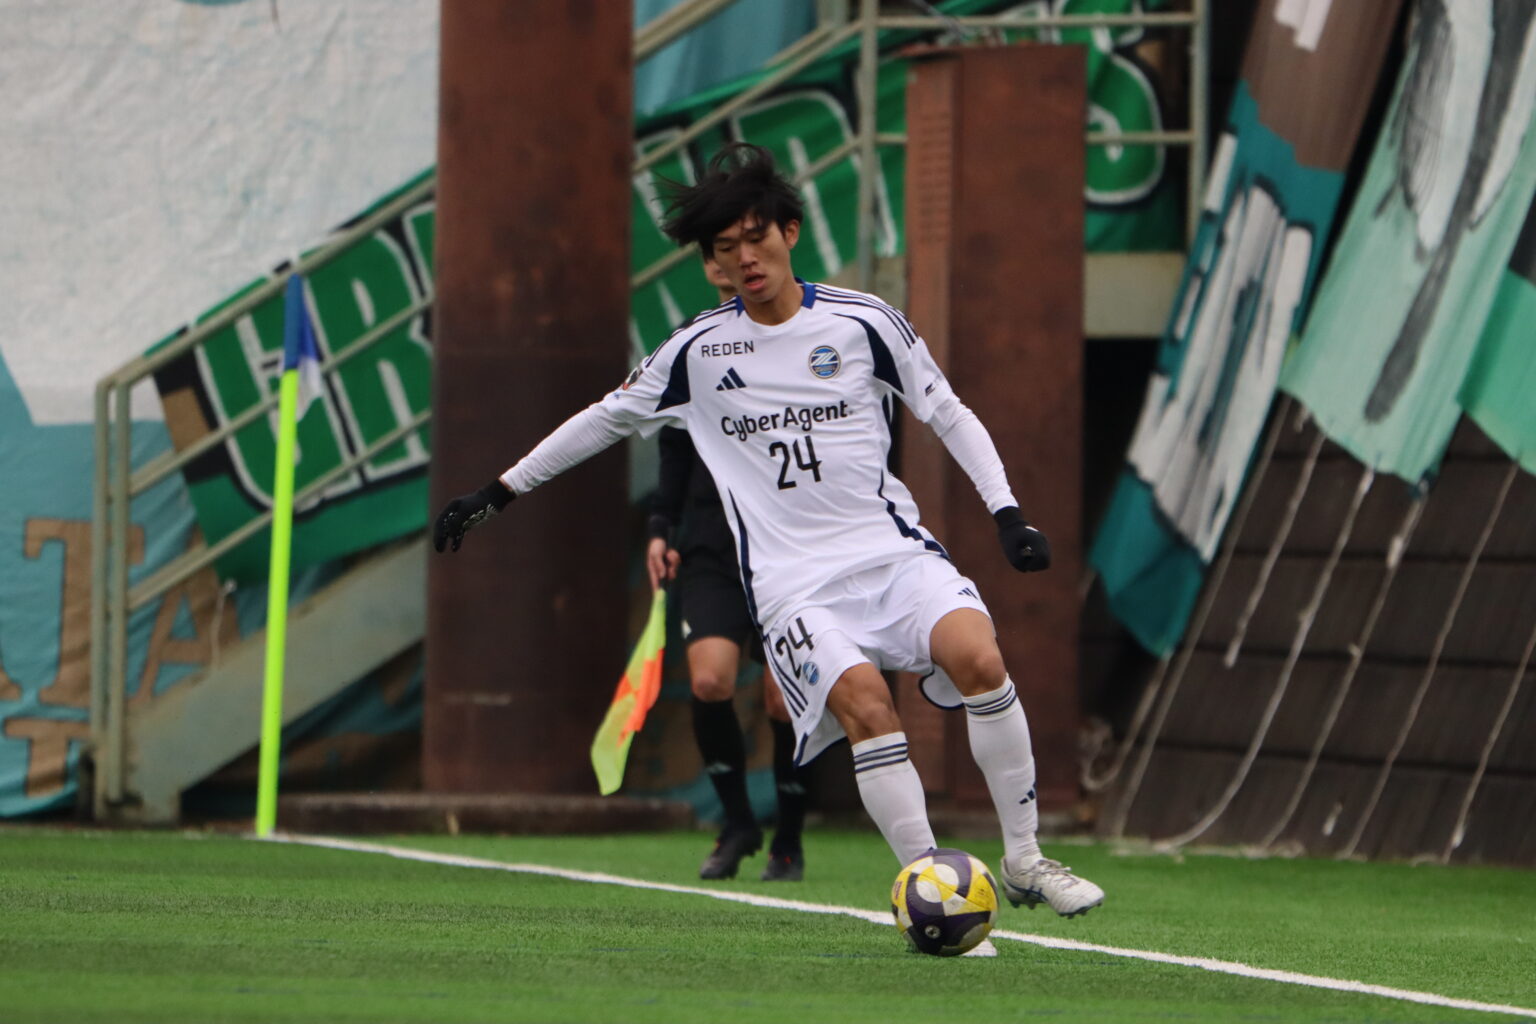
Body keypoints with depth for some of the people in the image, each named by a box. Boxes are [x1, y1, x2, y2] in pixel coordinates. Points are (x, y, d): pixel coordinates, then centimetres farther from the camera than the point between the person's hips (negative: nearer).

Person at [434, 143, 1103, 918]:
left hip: (891, 548, 1)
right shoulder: (698, 352, 8)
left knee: (978, 657, -28)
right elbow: (607, 419, 22)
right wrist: (498, 492, 25)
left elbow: (948, 416, 14)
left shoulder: (863, 323, 5)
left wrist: (1006, 512, 3)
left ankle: (1023, 861, -14)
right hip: (793, 584, -1)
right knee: (865, 702, -30)